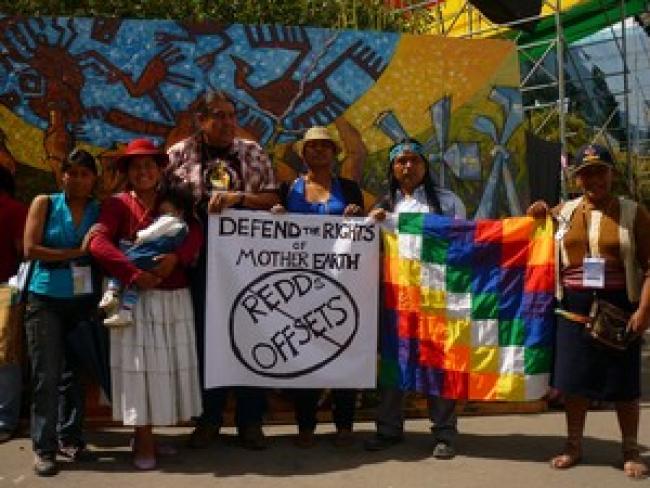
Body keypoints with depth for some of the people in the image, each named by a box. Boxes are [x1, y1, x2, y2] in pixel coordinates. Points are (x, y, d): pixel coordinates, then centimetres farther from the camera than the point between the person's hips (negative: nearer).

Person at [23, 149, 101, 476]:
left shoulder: (100, 210, 6)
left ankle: (70, 439, 20)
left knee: (75, 373, 9)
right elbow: (31, 249, -9)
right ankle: (44, 448, 3)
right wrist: (78, 252, -11)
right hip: (46, 299, -2)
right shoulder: (44, 203, 0)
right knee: (46, 375, -3)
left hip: (84, 301, 3)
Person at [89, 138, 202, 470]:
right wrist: (133, 273, -24)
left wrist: (175, 257, -23)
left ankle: (146, 436, 20)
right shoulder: (116, 204, 0)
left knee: (167, 365, 7)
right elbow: (98, 243, -14)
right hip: (135, 298, -4)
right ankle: (144, 442, 5)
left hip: (174, 297, 4)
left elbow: (195, 234, -4)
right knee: (138, 365, -3)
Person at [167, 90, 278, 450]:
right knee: (205, 336, 5)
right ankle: (208, 418, 20)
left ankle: (250, 420, 16)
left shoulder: (252, 153, 8)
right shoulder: (181, 153, 5)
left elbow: (271, 199, 3)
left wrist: (237, 197, -13)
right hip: (202, 258, -1)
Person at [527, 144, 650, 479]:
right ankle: (574, 445, 23)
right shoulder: (563, 212, 7)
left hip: (618, 310, -2)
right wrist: (536, 216, 2)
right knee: (574, 380, 7)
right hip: (573, 311, 3)